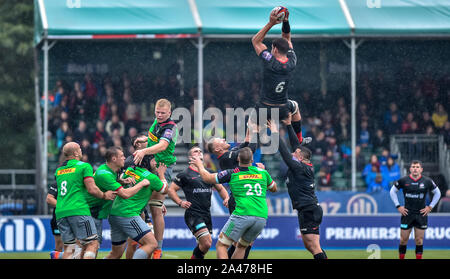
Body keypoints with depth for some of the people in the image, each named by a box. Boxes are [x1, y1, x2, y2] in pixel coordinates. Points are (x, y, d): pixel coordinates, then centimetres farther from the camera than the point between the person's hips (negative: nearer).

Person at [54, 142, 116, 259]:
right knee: (92, 244, -3)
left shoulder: (58, 170, 19)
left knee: (69, 248, 8)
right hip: (79, 210, -6)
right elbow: (92, 189, -11)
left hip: (60, 213, 6)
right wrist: (104, 196, 8)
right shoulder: (84, 166, -1)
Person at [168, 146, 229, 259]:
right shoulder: (185, 175, 0)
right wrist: (180, 202, -12)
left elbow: (220, 188, 25)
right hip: (193, 215, -6)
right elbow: (171, 190, 2)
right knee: (207, 243, -20)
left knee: (203, 245, 7)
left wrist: (226, 198, 5)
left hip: (207, 215, 6)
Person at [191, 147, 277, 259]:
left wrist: (199, 165, 31)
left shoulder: (232, 174, 5)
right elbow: (274, 188, 32)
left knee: (221, 246, 3)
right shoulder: (263, 173, 14)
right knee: (241, 247, 23)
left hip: (242, 215, -4)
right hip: (262, 217, 4)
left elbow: (206, 177, 12)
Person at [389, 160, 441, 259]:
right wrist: (398, 206, 5)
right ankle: (401, 257, 13)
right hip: (407, 213, 0)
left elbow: (437, 193, 14)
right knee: (403, 240, 1)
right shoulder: (403, 181, -2)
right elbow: (393, 191, 12)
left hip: (421, 214, 0)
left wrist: (430, 207, 6)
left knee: (419, 240, 1)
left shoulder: (427, 181, 0)